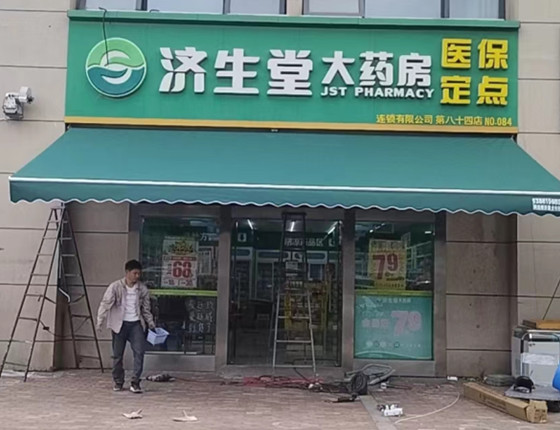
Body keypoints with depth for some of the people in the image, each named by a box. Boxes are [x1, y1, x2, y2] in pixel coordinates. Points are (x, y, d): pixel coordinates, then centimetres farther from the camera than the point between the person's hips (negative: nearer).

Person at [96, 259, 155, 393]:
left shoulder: (143, 289, 5)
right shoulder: (115, 287, -5)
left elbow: (145, 309, 16)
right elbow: (105, 303, -9)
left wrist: (151, 324, 14)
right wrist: (100, 321, -18)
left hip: (136, 324, 2)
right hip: (119, 324, -2)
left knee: (139, 352, -11)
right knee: (117, 355, 6)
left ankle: (135, 382, -5)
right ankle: (118, 382, 22)